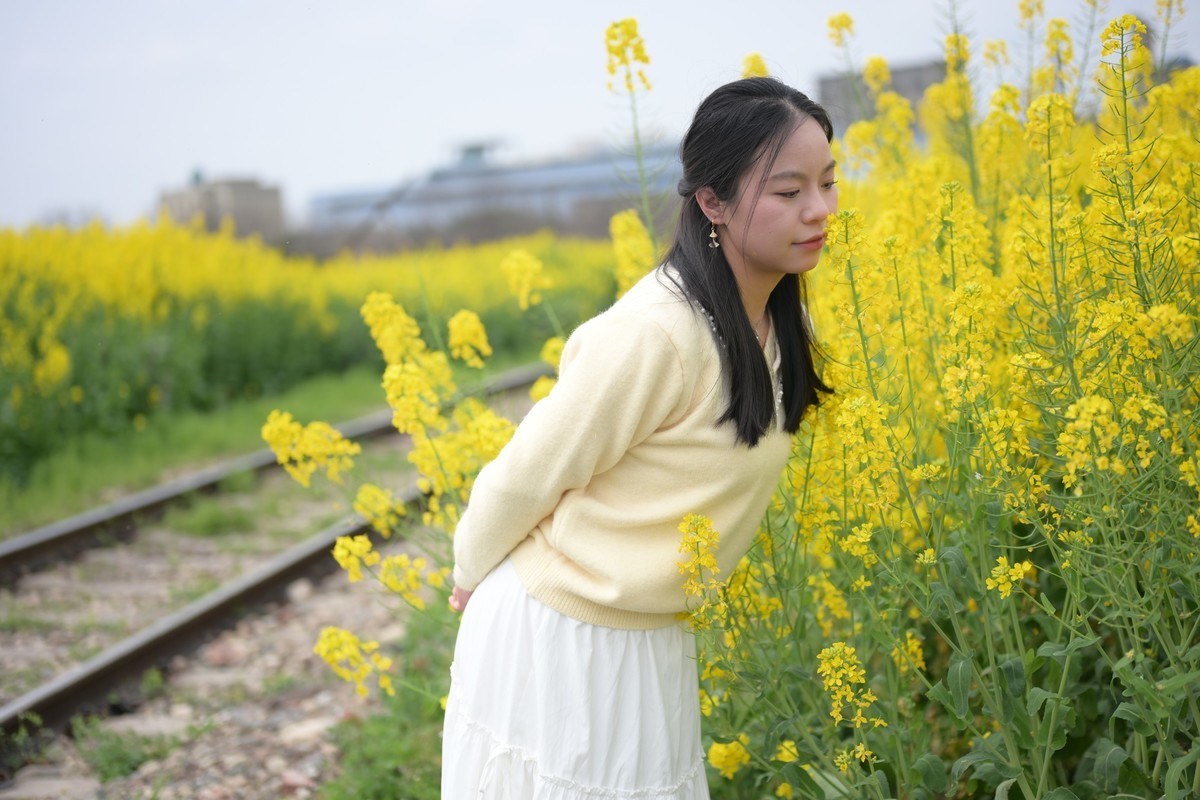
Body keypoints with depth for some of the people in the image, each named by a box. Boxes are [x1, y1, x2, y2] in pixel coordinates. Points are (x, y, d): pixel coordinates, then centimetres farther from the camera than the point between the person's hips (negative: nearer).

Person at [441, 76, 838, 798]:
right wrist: (473, 577, -1)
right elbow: (528, 476, -17)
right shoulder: (655, 335, -28)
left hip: (655, 645, 7)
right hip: (555, 642, -7)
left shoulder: (779, 319, -1)